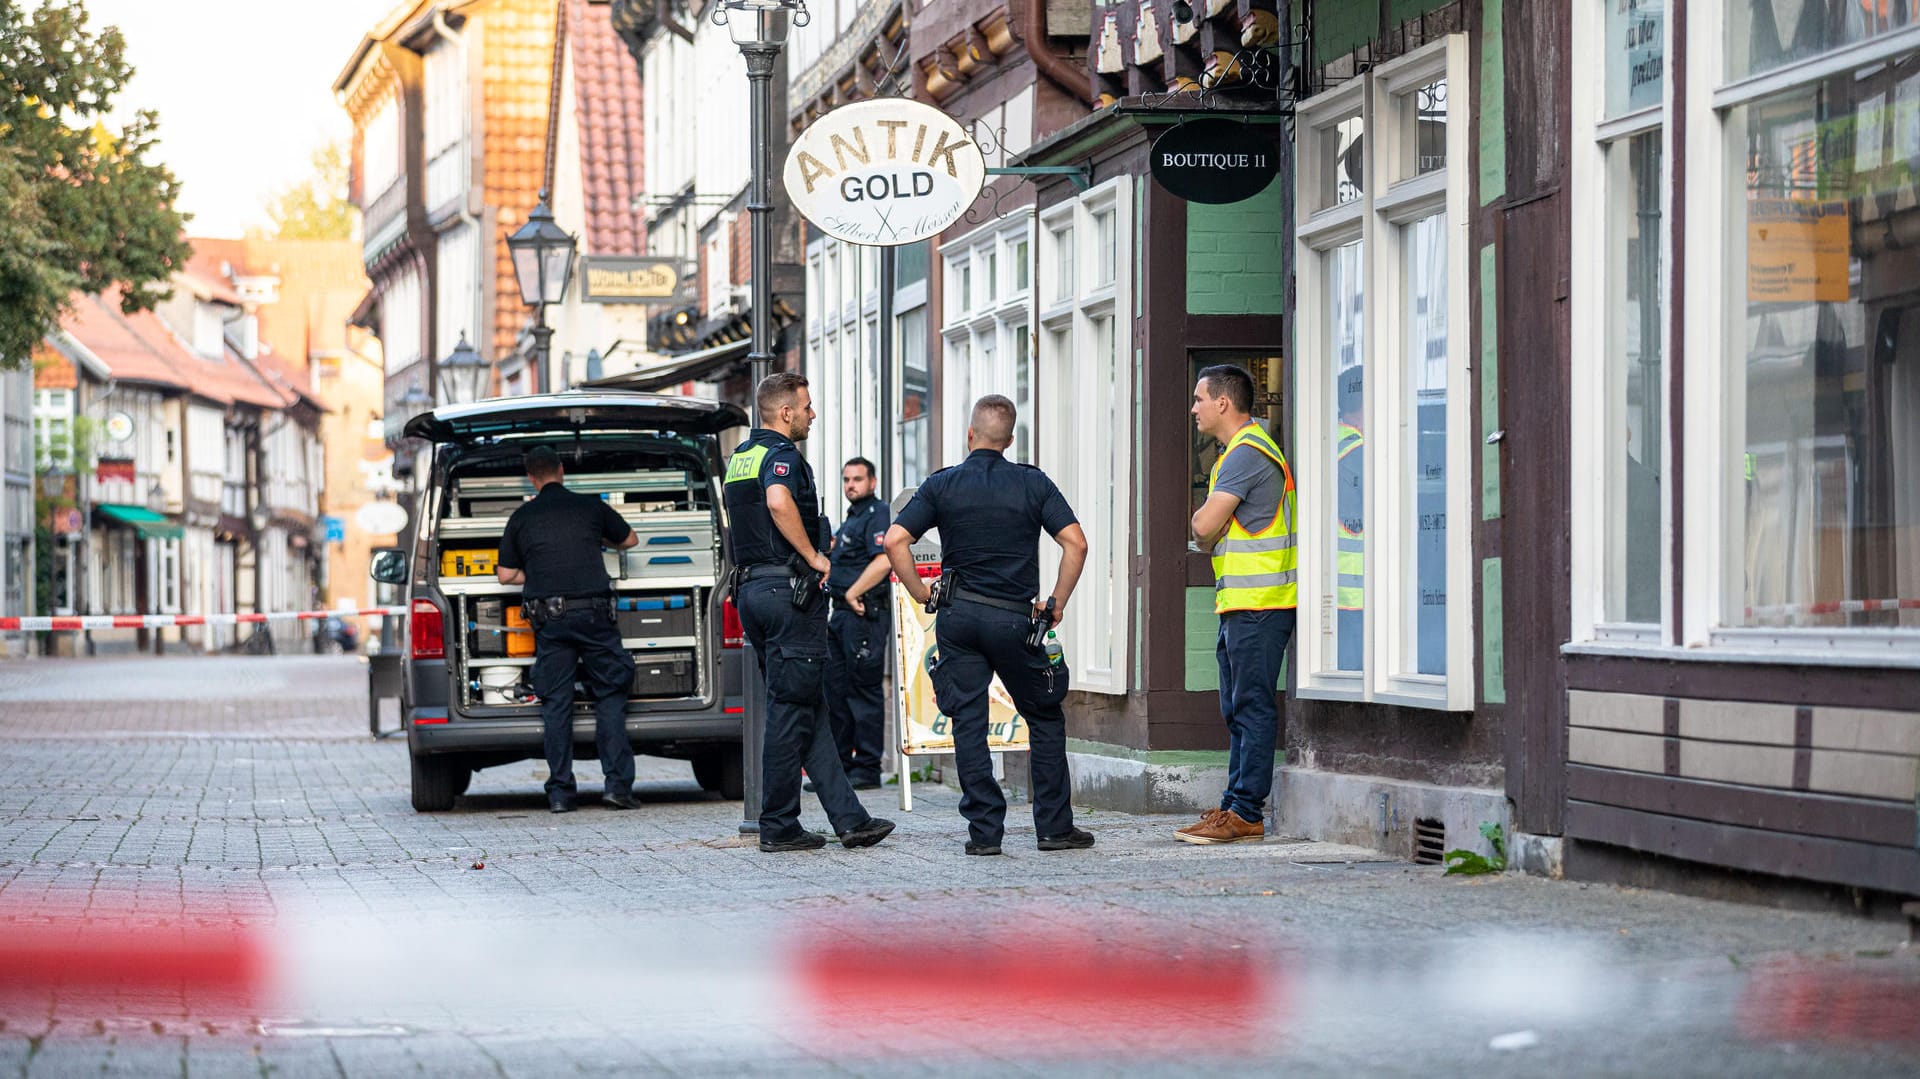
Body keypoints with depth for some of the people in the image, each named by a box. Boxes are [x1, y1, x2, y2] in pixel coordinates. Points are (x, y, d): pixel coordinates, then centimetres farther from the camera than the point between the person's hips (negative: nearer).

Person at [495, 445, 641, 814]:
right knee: (609, 696, 5)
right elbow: (629, 539, 24)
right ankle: (618, 783, -5)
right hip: (593, 611, -1)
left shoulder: (522, 518, 8)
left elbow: (505, 574, 9)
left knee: (556, 704, 4)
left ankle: (560, 793, 1)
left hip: (548, 617, 1)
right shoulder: (590, 507, 8)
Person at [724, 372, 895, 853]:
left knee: (809, 708, 9)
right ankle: (778, 827, -2)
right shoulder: (781, 454, -11)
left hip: (750, 589, 10)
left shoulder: (738, 458, 19)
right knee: (791, 710, -4)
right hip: (789, 588, -10)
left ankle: (849, 818, 10)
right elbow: (779, 502, -31)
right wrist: (813, 556, -21)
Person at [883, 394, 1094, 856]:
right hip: (1014, 618, -1)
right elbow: (1076, 543, -7)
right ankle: (1054, 826, 10)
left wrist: (921, 594, 5)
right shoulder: (1033, 484, 1)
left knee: (968, 723, 4)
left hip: (958, 615, 1)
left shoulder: (942, 485, 2)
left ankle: (985, 830, -1)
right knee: (1045, 719, 12)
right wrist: (1057, 603, 1)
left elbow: (895, 541, -6)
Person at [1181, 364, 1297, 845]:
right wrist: (1211, 531, 1)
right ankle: (1235, 806, 16)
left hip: (1257, 603, -11)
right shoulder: (1241, 450, 22)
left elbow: (1204, 526, -18)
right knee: (1238, 710, 12)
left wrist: (1202, 520, 4)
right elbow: (1212, 531, 23)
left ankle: (1245, 814, -10)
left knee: (1252, 707, -9)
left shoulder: (1246, 453, -13)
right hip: (1239, 603, 11)